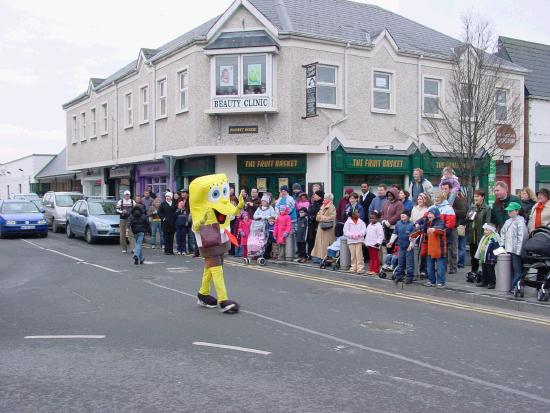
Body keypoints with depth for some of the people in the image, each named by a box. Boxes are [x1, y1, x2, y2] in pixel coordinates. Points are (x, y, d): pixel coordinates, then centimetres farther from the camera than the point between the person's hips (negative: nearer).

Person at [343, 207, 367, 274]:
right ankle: (353, 268, 16)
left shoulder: (361, 222, 3)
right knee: (353, 255, 6)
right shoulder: (348, 222, -2)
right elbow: (346, 232, -6)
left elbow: (364, 230, -2)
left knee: (359, 254, -5)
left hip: (359, 240, 0)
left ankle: (360, 268, -3)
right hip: (351, 241, 0)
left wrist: (359, 234, -18)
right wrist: (352, 235, -18)